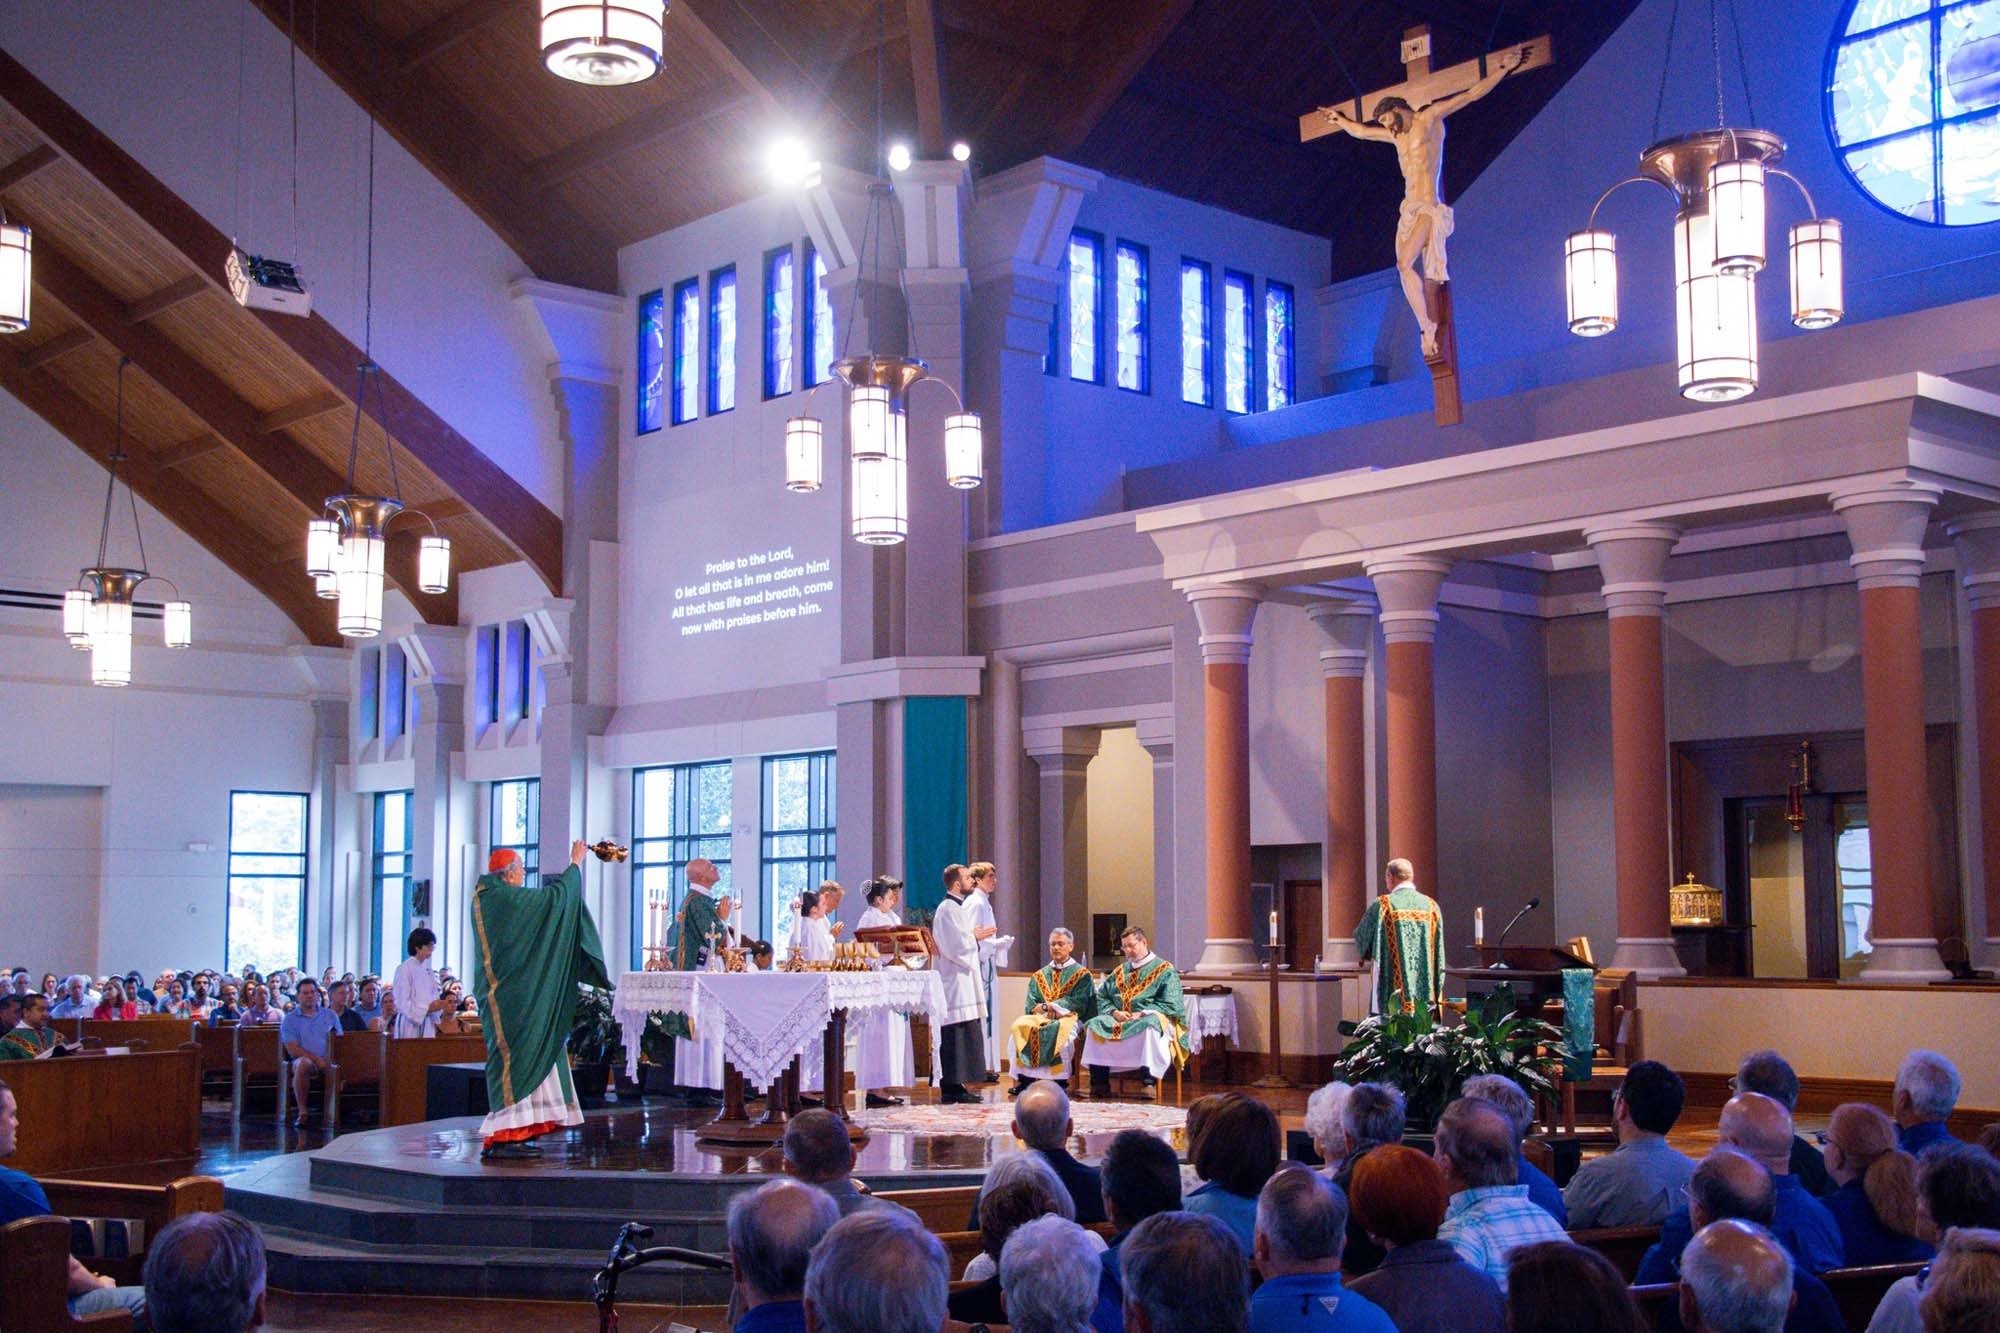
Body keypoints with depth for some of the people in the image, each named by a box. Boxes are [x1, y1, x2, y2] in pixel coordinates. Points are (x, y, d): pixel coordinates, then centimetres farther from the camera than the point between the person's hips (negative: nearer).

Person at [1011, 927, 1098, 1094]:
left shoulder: (1082, 974, 10)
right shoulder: (1039, 976, 22)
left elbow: (1078, 1003, -4)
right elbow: (1031, 1006, 11)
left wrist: (1046, 1006, -9)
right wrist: (1047, 1008, -11)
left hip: (1069, 1018, -4)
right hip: (1039, 1018, 4)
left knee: (1061, 1032, -38)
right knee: (1019, 1027, -27)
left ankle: (1060, 1080, -32)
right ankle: (1023, 1079, -30)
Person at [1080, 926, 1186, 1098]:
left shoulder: (1164, 970, 6)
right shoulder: (1119, 972, 23)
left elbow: (1171, 1005, -5)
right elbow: (1102, 997, 16)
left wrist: (1142, 1014, -15)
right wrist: (1114, 1012, -5)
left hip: (1149, 1018, -5)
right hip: (1118, 1019, 5)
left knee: (1150, 1025, -40)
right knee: (1095, 1025, -22)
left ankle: (1149, 1082, -41)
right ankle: (1099, 1082, -24)